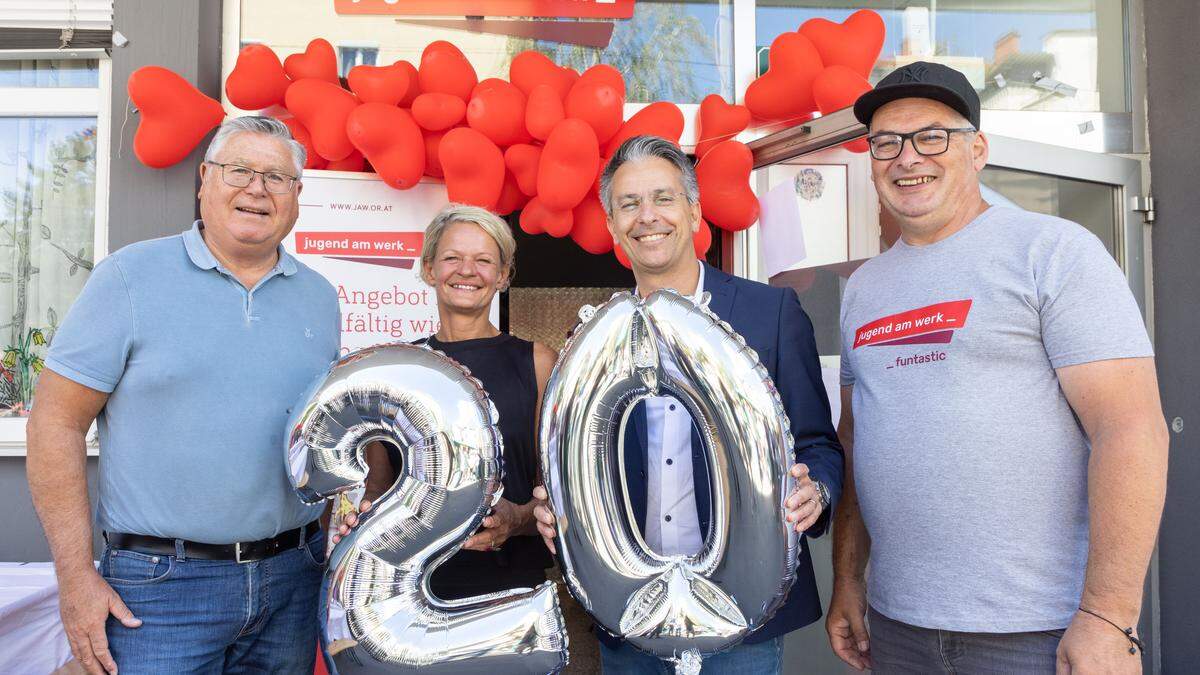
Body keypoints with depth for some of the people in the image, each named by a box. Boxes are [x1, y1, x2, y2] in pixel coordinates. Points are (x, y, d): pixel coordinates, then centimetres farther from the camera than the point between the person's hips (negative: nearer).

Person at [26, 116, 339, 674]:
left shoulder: (319, 297, 8)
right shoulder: (130, 277, -5)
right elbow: (57, 422, -7)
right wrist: (76, 576, -10)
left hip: (293, 579, 4)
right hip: (160, 583, -4)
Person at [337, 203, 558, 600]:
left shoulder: (536, 363, 1)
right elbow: (378, 484, 12)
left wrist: (517, 519, -18)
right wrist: (364, 520, -8)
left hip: (509, 579, -1)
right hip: (413, 579, 2)